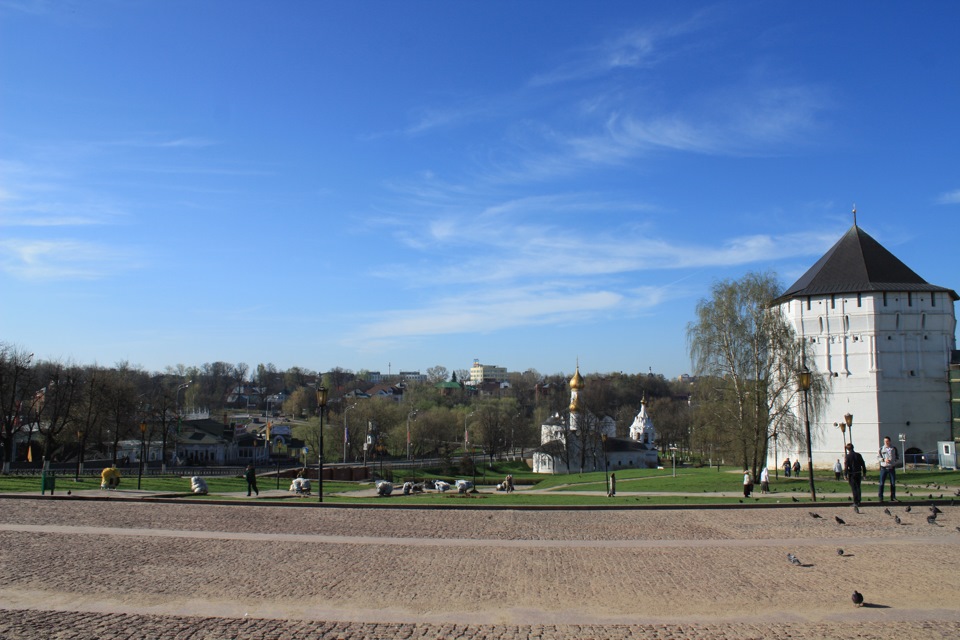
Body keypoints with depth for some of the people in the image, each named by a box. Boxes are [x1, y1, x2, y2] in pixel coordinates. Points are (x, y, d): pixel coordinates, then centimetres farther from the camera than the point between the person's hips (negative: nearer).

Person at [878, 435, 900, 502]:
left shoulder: (894, 448, 5)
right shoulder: (881, 449, 4)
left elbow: (897, 457, 11)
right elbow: (879, 457, 3)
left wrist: (895, 463, -5)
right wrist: (884, 460, -15)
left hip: (892, 468, 1)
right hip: (883, 467, -1)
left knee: (893, 483, 4)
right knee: (881, 483, -3)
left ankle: (893, 497, 13)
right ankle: (881, 498, 1)